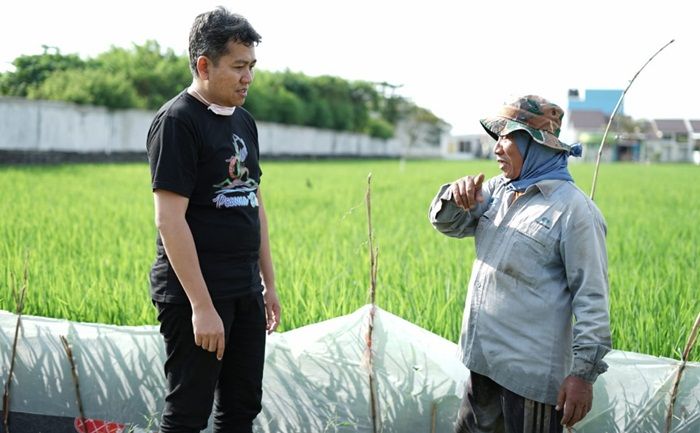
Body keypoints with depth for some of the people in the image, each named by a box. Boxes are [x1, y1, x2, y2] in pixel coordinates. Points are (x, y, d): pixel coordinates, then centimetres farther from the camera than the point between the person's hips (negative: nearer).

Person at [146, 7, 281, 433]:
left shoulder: (243, 121, 12)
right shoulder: (178, 121, -12)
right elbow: (170, 220, -18)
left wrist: (269, 283, 17)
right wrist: (201, 306, -20)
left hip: (245, 292, 8)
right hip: (195, 293, -8)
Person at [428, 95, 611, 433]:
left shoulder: (573, 209, -15)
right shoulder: (499, 190, 8)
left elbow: (592, 298, -16)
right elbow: (448, 224, 13)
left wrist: (584, 373, -18)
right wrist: (457, 196, -11)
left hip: (531, 375, -7)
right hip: (484, 361, 8)